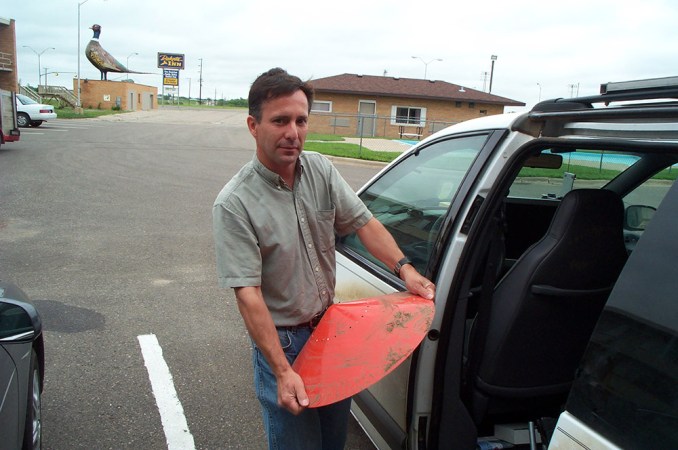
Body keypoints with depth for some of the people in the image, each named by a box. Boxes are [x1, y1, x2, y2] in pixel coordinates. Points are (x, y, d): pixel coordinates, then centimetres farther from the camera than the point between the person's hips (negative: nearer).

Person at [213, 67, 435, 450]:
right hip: (281, 339, -5)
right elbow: (248, 295, -25)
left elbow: (363, 222, 0)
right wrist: (282, 371, -27)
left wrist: (405, 268, -15)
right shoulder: (235, 204, -22)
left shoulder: (321, 170, -5)